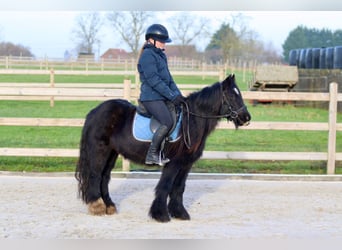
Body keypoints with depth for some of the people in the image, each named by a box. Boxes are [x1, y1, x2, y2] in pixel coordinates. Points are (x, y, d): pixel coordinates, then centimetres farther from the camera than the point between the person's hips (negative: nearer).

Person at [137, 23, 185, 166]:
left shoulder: (160, 55, 21)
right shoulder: (147, 55, -10)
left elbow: (168, 78, 20)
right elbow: (153, 80, -18)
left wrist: (178, 95, 6)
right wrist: (172, 96, -19)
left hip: (161, 97, 10)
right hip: (151, 98, -10)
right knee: (167, 122, -23)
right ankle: (151, 155, -15)